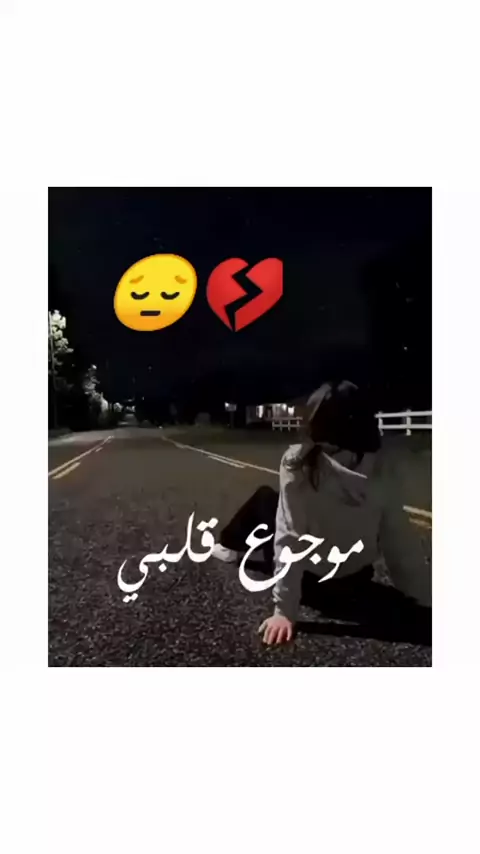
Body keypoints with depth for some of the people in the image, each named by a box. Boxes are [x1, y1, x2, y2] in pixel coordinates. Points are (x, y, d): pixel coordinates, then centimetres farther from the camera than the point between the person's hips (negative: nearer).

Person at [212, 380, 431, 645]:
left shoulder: (300, 463, -26)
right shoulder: (383, 471, -16)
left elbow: (289, 538, -26)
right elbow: (400, 541, -13)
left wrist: (284, 610, -21)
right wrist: (428, 598, -2)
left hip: (308, 575, -4)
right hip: (354, 577, 4)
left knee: (264, 497, 18)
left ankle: (232, 547, 41)